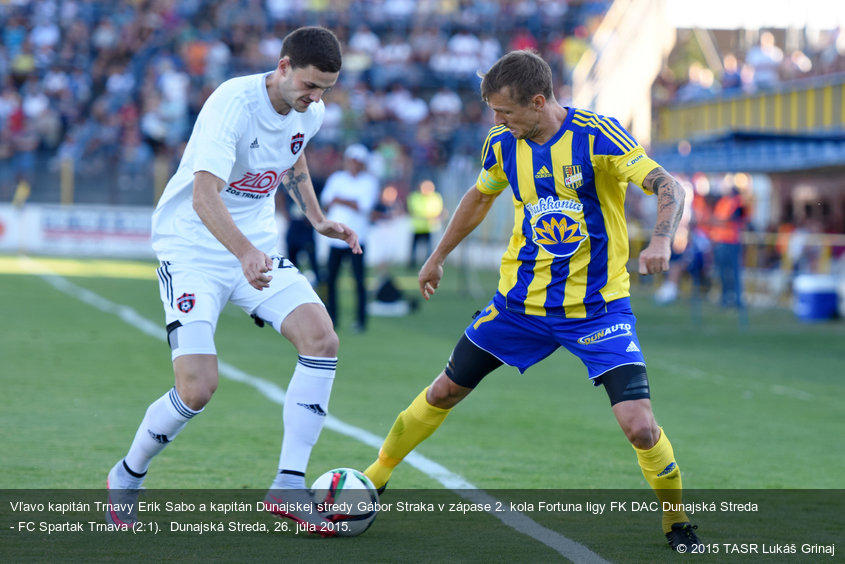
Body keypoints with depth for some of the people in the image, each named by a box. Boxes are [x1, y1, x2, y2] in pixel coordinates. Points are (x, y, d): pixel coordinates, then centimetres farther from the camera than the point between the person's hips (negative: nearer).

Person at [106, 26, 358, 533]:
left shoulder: (309, 112, -1)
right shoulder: (233, 103, -24)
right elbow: (204, 194, -37)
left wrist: (318, 219, 17)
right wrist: (244, 253, -52)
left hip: (256, 249, 7)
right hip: (192, 250, -7)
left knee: (322, 339, -17)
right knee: (197, 389, -18)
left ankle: (289, 486, -11)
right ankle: (126, 480, 11)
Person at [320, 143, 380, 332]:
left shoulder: (370, 181, 1)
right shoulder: (336, 178, 11)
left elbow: (365, 205, -11)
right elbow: (326, 201, 2)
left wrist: (340, 200, -11)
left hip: (356, 238, -3)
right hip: (335, 237, 3)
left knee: (359, 279, -7)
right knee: (330, 278, 2)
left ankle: (360, 319, 0)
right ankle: (331, 318, 13)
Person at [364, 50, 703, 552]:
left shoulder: (596, 135, -18)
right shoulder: (503, 144, -2)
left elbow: (670, 187, -21)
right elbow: (480, 196, 19)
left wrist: (661, 239, -41)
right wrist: (438, 257, 27)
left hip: (598, 305, -4)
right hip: (521, 299, 4)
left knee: (639, 426, -17)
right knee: (445, 392, 11)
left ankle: (677, 519, 9)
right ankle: (373, 480, 32)